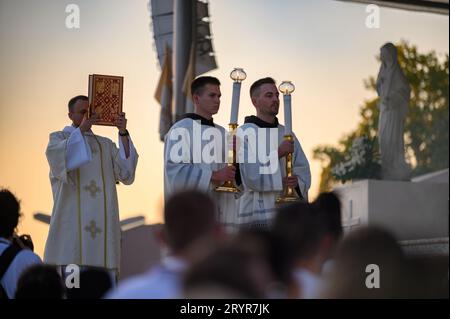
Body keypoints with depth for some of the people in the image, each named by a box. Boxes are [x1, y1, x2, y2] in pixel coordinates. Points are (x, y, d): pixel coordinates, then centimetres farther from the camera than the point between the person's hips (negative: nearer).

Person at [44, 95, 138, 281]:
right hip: (71, 221, -3)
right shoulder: (59, 138, 12)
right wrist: (81, 129, -17)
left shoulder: (106, 145, 20)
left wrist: (123, 134, -5)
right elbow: (57, 156, -13)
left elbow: (125, 172, 3)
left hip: (103, 223, 3)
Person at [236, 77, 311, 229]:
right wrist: (278, 154, -13)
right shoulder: (244, 133, -3)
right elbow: (251, 176, -12)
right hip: (257, 216, -6)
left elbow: (303, 171, 10)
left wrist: (296, 182, -11)